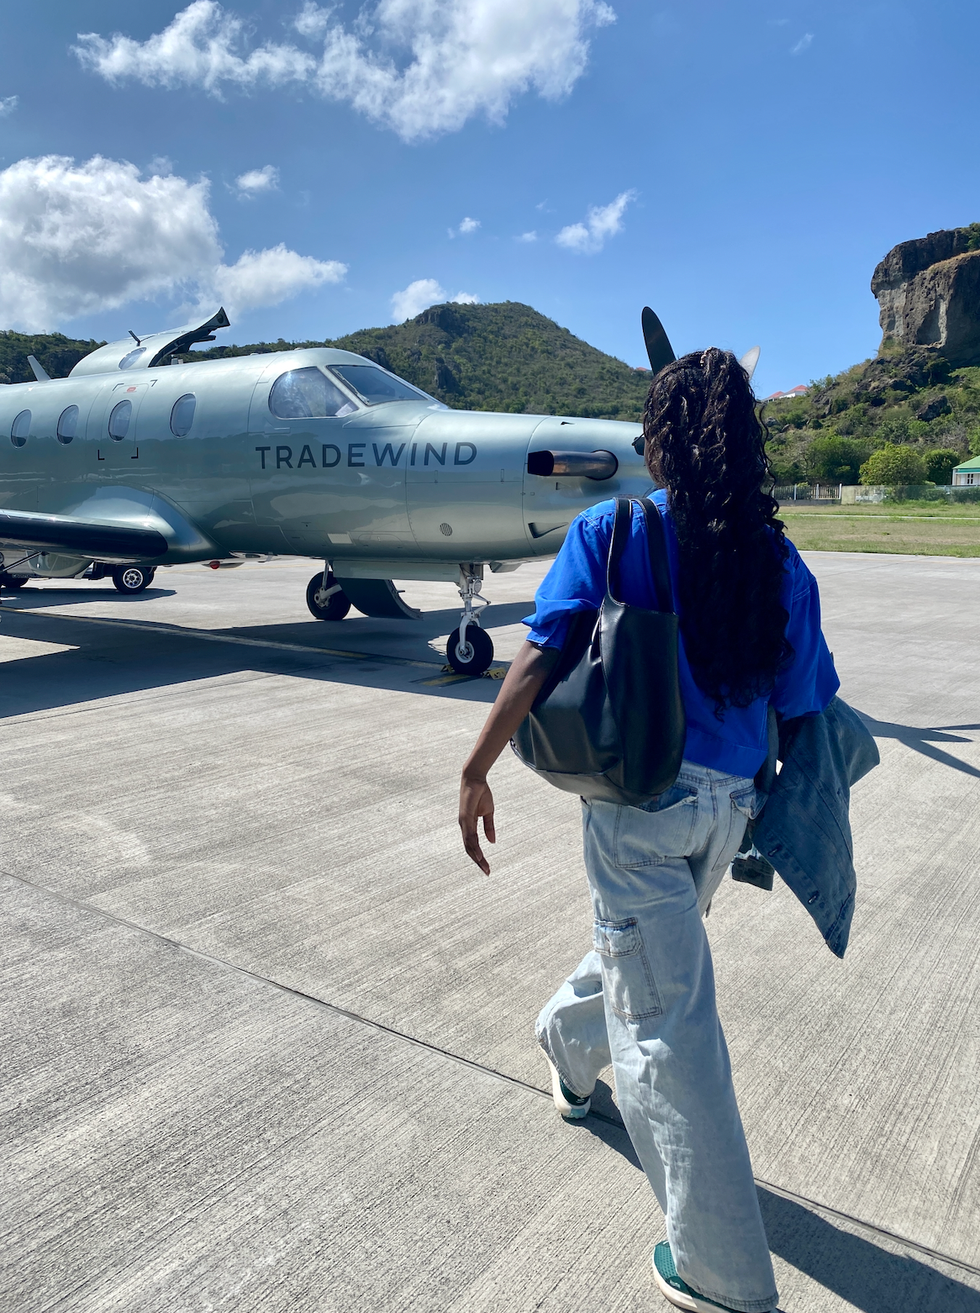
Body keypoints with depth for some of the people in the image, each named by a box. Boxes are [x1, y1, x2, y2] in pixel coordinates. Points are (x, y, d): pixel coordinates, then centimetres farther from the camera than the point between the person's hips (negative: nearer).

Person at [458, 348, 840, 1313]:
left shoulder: (610, 531, -9)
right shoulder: (780, 563, 2)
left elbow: (538, 661, -15)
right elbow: (802, 710, 5)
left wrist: (475, 773, -7)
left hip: (637, 792, -5)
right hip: (729, 802, 6)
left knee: (667, 1024, 3)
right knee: (644, 943, 29)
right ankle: (567, 1047, 59)